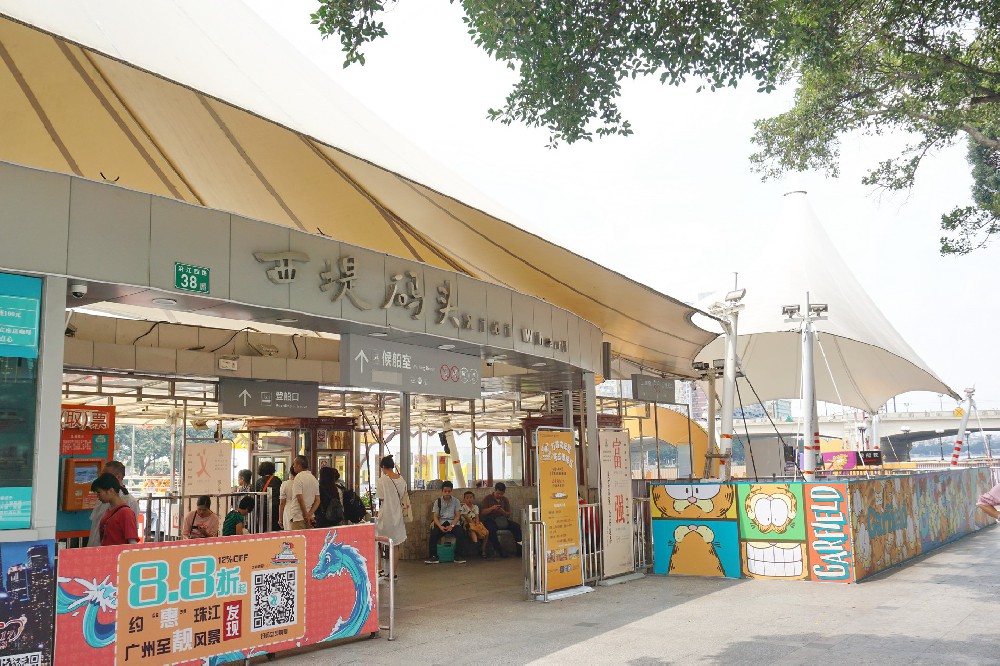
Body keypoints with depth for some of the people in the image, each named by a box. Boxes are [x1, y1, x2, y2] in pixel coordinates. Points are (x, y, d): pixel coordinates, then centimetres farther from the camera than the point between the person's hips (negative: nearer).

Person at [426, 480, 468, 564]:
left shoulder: (456, 501, 8)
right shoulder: (438, 502, 8)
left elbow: (458, 515, 2)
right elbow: (435, 517, 3)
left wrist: (452, 526, -15)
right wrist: (440, 526, -17)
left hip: (454, 522, 0)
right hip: (441, 523, 0)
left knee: (461, 533, -30)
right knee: (433, 534, -28)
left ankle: (458, 556, -21)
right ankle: (433, 556, -18)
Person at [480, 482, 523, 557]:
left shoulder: (505, 500, 14)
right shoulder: (487, 498, 3)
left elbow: (508, 515, 11)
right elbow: (482, 512, -5)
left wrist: (503, 512, -12)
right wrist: (491, 508, -20)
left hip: (502, 520, 4)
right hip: (490, 521, -4)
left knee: (516, 526, -19)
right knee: (491, 529, -39)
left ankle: (519, 549, -17)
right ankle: (498, 550, -32)